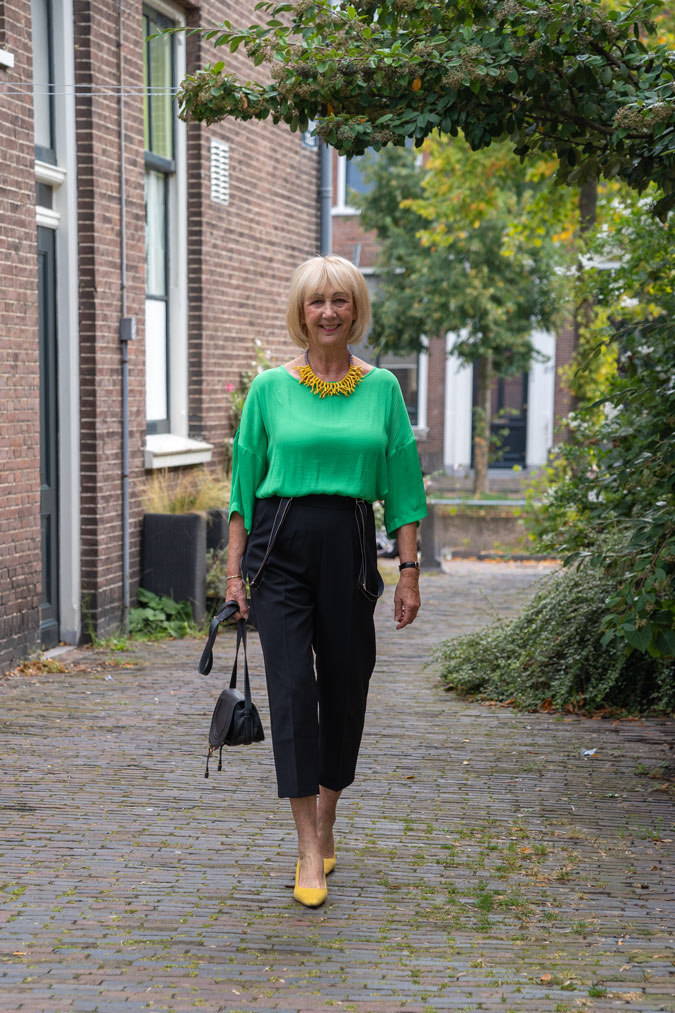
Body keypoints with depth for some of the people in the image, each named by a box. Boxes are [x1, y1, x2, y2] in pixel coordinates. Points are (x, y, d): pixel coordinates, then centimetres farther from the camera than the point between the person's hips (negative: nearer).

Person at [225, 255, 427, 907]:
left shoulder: (382, 388, 7)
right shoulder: (270, 388, 4)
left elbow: (403, 486, 7)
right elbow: (245, 481, 6)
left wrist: (409, 571, 2)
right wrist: (234, 570, 1)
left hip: (350, 546, 2)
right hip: (280, 544, -1)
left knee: (345, 685, 7)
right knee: (292, 686, -9)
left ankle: (325, 826, 28)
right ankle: (309, 849, -4)